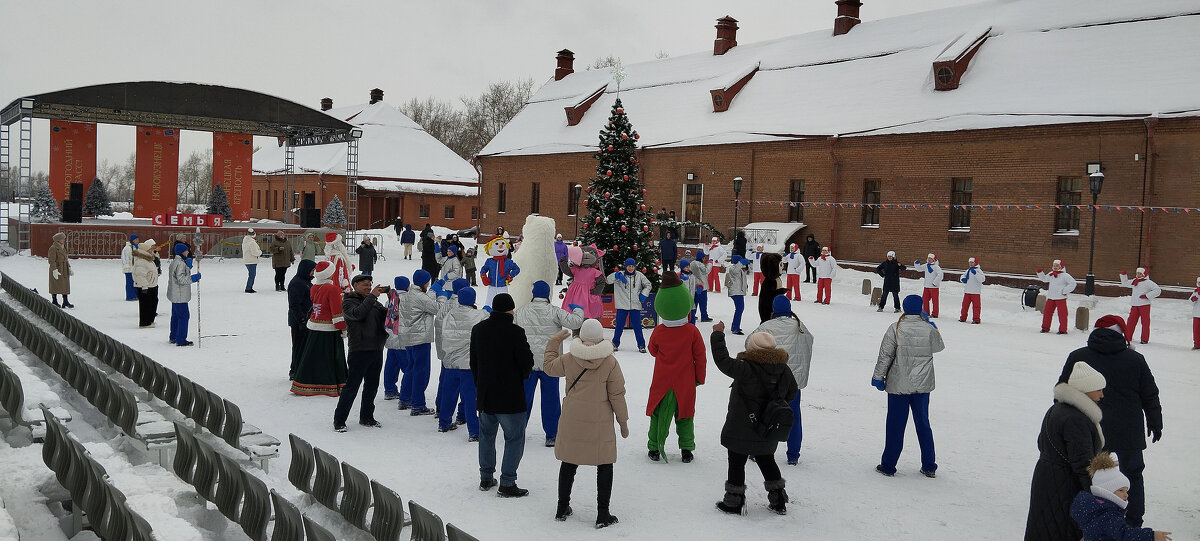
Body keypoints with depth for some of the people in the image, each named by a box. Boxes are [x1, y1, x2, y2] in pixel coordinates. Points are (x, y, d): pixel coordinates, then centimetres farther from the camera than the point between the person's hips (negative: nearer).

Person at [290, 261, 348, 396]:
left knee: (312, 357, 12)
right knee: (332, 358, 1)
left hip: (313, 328, 7)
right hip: (329, 330, -7)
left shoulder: (314, 288, 6)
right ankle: (334, 386, 6)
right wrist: (343, 328, -12)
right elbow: (337, 311, -17)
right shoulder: (332, 289, -16)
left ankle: (304, 385, 16)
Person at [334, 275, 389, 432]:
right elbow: (357, 313, -21)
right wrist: (372, 296, -21)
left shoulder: (374, 301, 18)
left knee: (372, 386, 12)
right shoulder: (348, 302, -2)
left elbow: (386, 315, 11)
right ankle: (339, 420, 3)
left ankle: (366, 417, 24)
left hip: (376, 349, 7)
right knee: (352, 386, -5)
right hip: (359, 350, -7)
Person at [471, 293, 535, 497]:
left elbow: (474, 362, 10)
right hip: (510, 396, -6)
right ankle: (507, 484, 2)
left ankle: (486, 478, 28)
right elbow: (527, 362, -14)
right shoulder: (515, 332, -18)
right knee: (515, 438, 3)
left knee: (486, 435, 20)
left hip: (485, 394, 6)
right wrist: (522, 375, 8)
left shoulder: (478, 329, 3)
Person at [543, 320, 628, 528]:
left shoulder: (569, 359, -5)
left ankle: (562, 508, 27)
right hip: (600, 425, -2)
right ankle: (603, 515, 9)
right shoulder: (610, 362, -10)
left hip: (572, 422, 2)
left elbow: (550, 367, 16)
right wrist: (623, 421, 4)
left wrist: (554, 341, 26)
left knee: (569, 463, 16)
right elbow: (617, 395, -7)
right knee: (604, 466, 9)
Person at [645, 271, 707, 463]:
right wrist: (699, 378, 7)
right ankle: (687, 450, 15)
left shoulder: (658, 332, -11)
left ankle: (655, 448, 13)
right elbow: (700, 355, -4)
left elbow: (653, 351, 7)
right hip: (685, 382, 0)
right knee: (684, 415, 11)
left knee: (659, 414, 10)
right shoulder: (692, 331, -13)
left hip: (662, 382, 0)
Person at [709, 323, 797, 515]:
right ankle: (778, 501, 27)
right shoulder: (784, 370, -4)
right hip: (768, 432, 6)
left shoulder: (746, 370, -24)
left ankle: (734, 501, 15)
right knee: (766, 460, 22)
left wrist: (718, 334, -15)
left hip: (742, 431, -6)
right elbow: (791, 394, 8)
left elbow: (723, 361, -24)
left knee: (737, 463, 8)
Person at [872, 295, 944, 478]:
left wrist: (878, 377, 1)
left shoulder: (895, 329, -10)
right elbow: (939, 346, 16)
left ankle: (888, 466, 10)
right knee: (923, 424, 14)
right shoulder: (929, 329, -4)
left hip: (898, 386, -2)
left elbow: (885, 356, -9)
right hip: (922, 385, 2)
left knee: (895, 425, 5)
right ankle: (929, 466, 19)